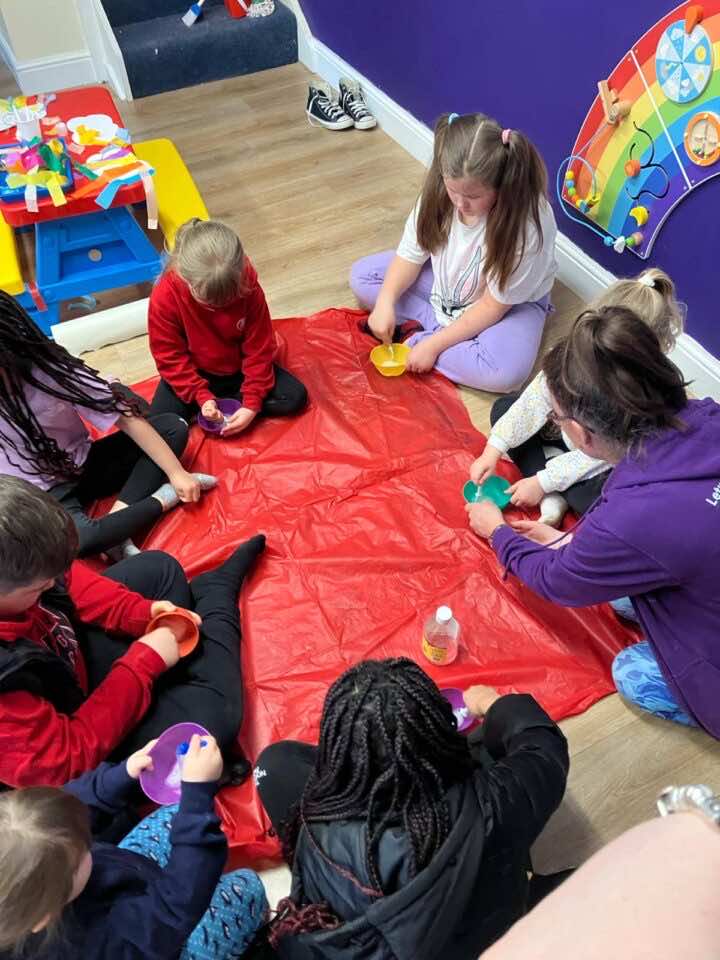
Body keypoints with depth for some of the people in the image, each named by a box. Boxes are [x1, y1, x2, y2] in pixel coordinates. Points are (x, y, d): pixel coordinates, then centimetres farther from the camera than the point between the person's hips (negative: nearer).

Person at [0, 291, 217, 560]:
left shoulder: (52, 370, -18)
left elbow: (128, 419, -17)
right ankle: (163, 497, -13)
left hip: (84, 465, 2)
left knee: (173, 427, -15)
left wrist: (177, 472, -18)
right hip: (40, 494, -2)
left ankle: (118, 516, -25)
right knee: (79, 539, -37)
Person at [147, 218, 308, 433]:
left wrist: (252, 404, -20)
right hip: (194, 374, -2)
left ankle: (218, 403, -8)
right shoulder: (165, 297, -27)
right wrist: (201, 396, -26)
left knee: (295, 397, -14)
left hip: (238, 368, 2)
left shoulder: (247, 285, -24)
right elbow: (170, 357, -16)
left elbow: (259, 347, -16)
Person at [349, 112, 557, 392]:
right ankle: (441, 326, -14)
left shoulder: (526, 223, -32)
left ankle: (411, 338, -19)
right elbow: (412, 253, -10)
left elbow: (495, 305, -26)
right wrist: (386, 302, -27)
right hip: (446, 280, 5)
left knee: (505, 372, -36)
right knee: (362, 276, -5)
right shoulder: (440, 191, -20)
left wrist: (434, 344, -28)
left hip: (510, 302, -5)